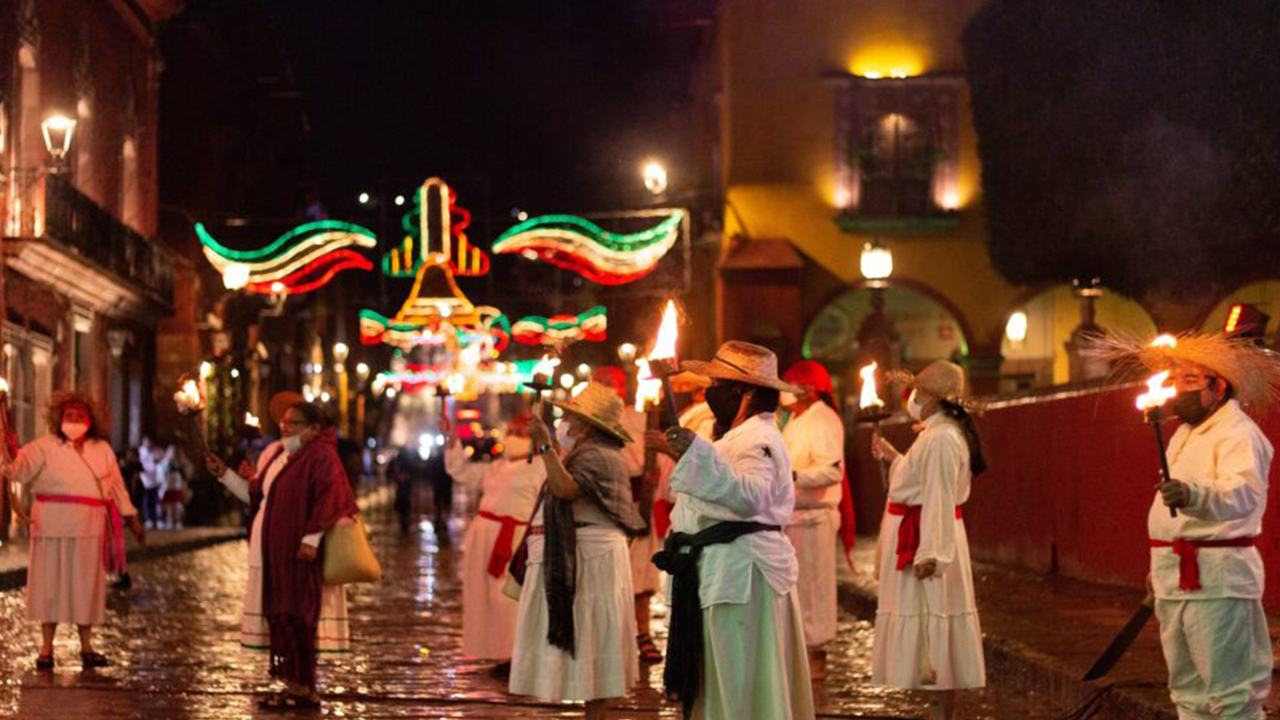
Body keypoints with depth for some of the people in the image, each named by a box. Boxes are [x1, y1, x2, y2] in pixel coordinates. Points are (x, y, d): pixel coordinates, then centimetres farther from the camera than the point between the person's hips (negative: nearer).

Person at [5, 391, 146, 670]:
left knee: (87, 585, 6)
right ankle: (46, 649, 9)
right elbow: (20, 469, -13)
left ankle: (86, 647, 16)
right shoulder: (45, 448, 0)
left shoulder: (102, 450, 11)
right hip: (53, 527, -3)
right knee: (51, 584, 1)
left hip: (90, 529, 3)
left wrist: (131, 518, 15)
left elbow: (116, 486, 16)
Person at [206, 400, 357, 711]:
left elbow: (328, 499, -20)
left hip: (298, 554, -8)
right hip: (272, 553, 8)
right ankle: (295, 684, 18)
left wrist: (311, 539, -27)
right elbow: (254, 495, 20)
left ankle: (304, 689, -2)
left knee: (295, 618, -7)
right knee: (281, 617, 11)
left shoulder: (321, 456, -10)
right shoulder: (274, 454, 15)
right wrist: (224, 474, 12)